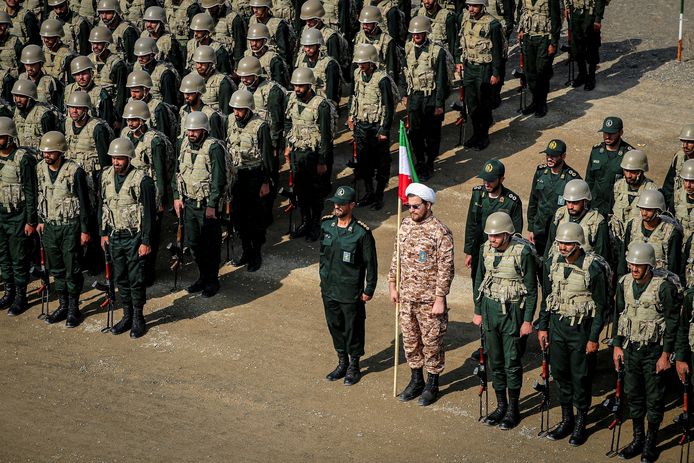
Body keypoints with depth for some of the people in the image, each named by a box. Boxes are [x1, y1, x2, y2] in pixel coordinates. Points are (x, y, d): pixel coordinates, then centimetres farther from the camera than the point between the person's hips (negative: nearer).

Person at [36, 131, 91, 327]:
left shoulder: (75, 171, -17)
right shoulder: (41, 169, 1)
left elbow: (84, 202, -12)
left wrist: (85, 230, -11)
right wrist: (41, 220, 14)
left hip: (70, 227, -6)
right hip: (50, 227, 6)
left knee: (72, 271, 1)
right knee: (56, 269, 13)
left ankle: (73, 309, 12)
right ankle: (62, 306, 25)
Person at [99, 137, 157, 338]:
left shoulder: (142, 180, -16)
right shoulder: (106, 177, 2)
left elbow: (149, 213, -13)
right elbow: (103, 206, 13)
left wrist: (146, 242, -15)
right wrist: (103, 233, 11)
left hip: (135, 238, -5)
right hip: (115, 237, 6)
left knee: (136, 279, 0)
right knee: (121, 278, 12)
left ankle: (138, 319, 13)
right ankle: (127, 316, 25)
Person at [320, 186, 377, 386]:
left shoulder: (361, 232, -18)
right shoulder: (326, 225, -2)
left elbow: (371, 263, -11)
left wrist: (369, 290, -8)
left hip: (351, 292, -5)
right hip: (329, 289, 5)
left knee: (353, 328, 8)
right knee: (335, 326, 17)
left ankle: (354, 366, 26)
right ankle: (342, 363, 35)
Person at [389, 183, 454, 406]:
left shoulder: (440, 232, -17)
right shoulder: (405, 226, 3)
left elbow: (445, 269, -16)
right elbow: (397, 257, 14)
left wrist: (440, 299, -17)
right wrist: (393, 285, 12)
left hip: (429, 299, -6)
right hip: (406, 297, 6)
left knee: (431, 342, 6)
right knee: (410, 340, 16)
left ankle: (432, 385, 21)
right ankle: (416, 380, 32)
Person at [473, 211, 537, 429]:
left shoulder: (523, 252, -17)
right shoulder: (486, 249, 0)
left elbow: (532, 289, -12)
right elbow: (479, 280, 12)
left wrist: (527, 320, -12)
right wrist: (478, 311, 12)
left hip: (513, 311, -5)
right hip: (490, 308, 5)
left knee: (512, 363, 2)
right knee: (495, 361, 12)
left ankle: (513, 409, 16)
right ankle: (501, 405, 26)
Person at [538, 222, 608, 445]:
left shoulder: (594, 267, -16)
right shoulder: (553, 263, 0)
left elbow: (601, 305, -11)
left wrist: (594, 338, -12)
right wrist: (542, 327, 10)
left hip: (581, 329, -5)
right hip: (557, 325, 5)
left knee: (581, 377, 4)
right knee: (560, 374, 12)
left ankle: (581, 424, 19)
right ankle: (567, 420, 27)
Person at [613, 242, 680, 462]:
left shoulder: (664, 286, -18)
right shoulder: (624, 283, -1)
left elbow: (672, 322, -12)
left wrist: (666, 355, -13)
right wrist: (617, 346, 9)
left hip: (654, 351, -5)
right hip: (630, 348, 5)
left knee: (654, 398, 5)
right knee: (633, 394, 13)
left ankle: (651, 443, 20)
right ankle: (638, 438, 28)